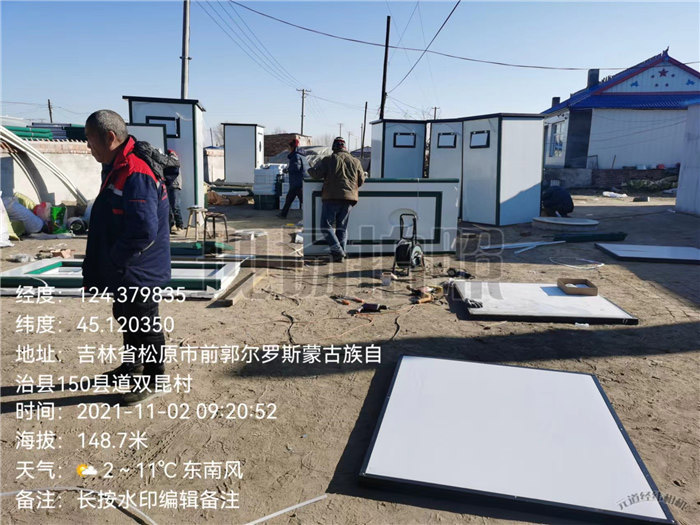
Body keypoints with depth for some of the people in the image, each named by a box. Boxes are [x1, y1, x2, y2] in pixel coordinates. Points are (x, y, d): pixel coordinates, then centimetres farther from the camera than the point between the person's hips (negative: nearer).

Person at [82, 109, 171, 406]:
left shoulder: (136, 174, -26)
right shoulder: (115, 168, 9)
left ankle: (153, 379, 24)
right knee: (125, 318, 25)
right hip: (120, 270, 10)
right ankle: (131, 366, 46)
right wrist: (96, 267, 15)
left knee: (145, 325, 5)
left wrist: (116, 259, -20)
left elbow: (144, 230, -34)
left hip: (138, 271, -10)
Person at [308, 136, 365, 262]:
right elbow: (361, 180, 11)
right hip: (349, 198, 4)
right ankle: (342, 253, 9)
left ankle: (337, 251, -11)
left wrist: (312, 168, 18)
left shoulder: (328, 160, -1)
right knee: (342, 227, 12)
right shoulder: (355, 162, 11)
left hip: (332, 198, -4)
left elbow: (315, 173, -5)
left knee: (326, 226, 1)